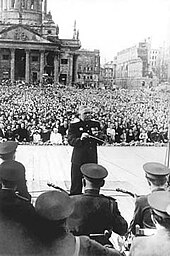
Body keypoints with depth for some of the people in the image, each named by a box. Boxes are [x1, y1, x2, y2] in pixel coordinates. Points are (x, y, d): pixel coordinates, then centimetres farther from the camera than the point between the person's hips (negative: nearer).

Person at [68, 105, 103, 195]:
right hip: (78, 159, -4)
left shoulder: (96, 124, 10)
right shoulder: (74, 125, -3)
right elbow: (70, 141, -12)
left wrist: (97, 136, -10)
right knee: (76, 184, 2)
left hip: (92, 159, 4)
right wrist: (80, 139, -31)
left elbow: (101, 141, 12)